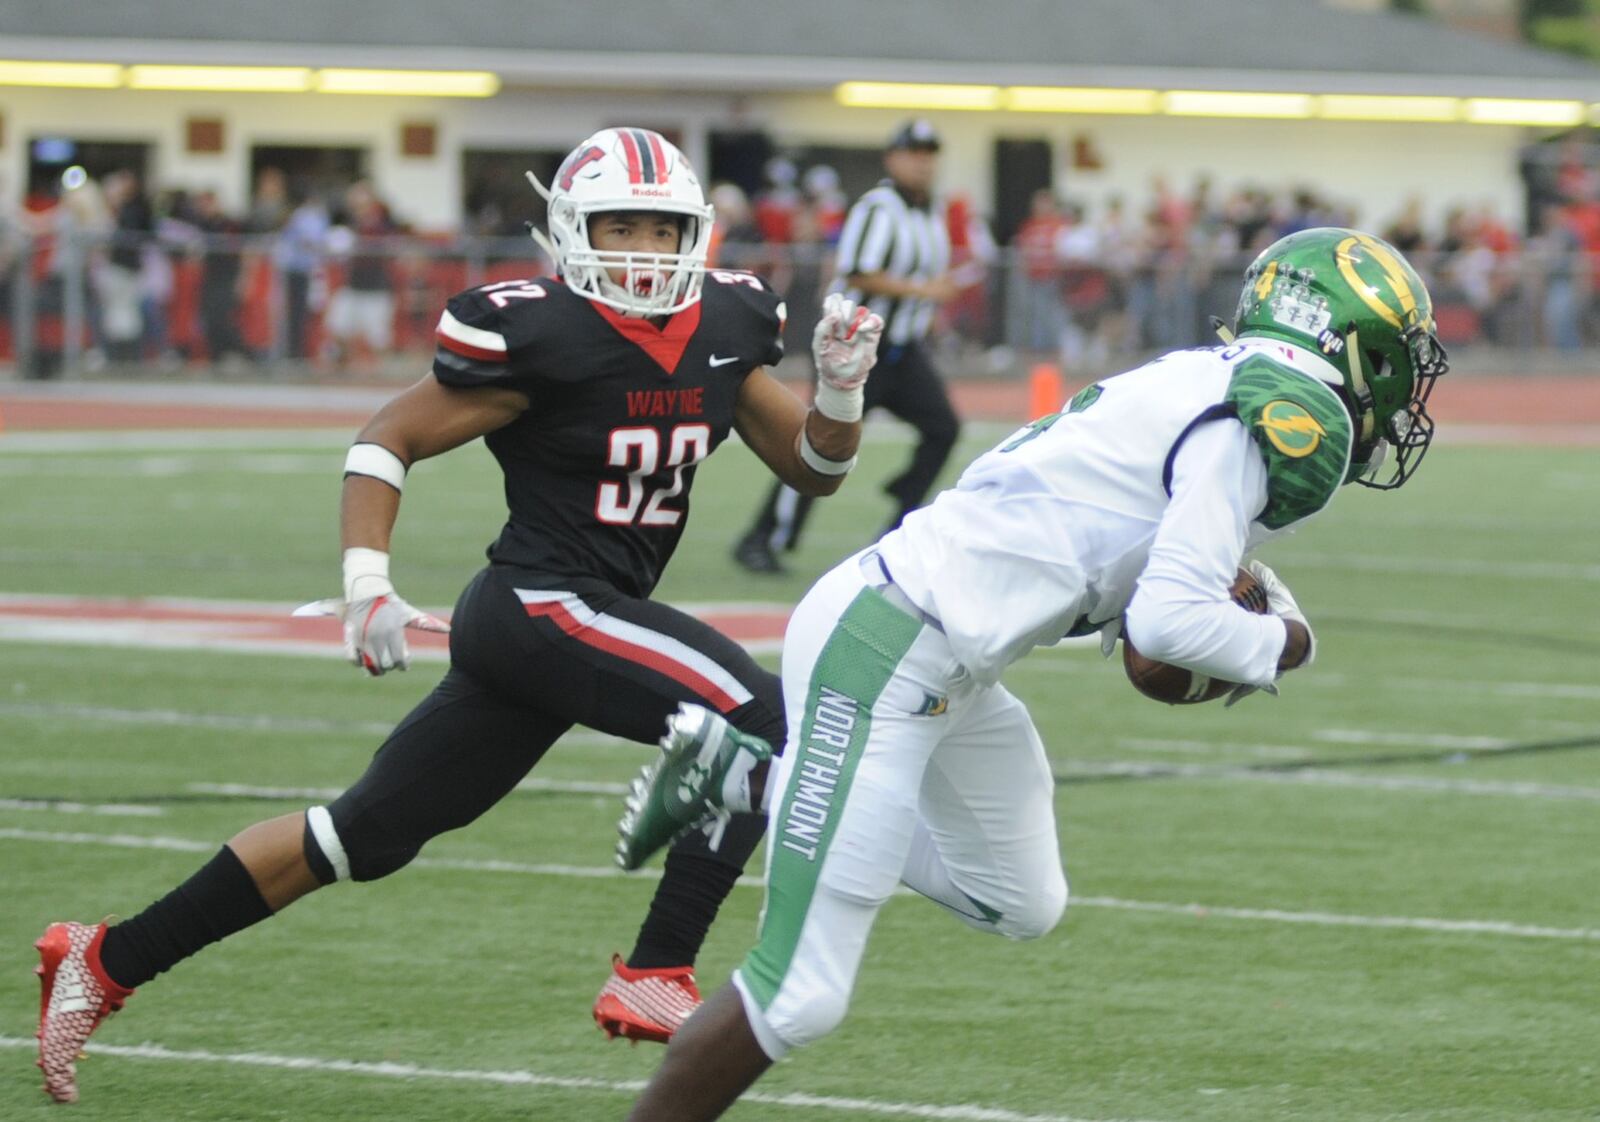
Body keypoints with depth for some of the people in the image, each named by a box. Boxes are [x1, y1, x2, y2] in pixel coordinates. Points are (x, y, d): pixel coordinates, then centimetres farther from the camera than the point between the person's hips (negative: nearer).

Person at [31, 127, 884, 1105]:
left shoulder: (722, 331, 8)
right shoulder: (539, 337, -14)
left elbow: (814, 467, 15)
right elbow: (388, 441, -7)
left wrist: (842, 384, -5)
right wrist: (368, 586, -16)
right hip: (544, 608, -8)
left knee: (366, 837, 11)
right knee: (765, 723, -18)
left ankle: (106, 961, 18)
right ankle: (656, 980, -14)